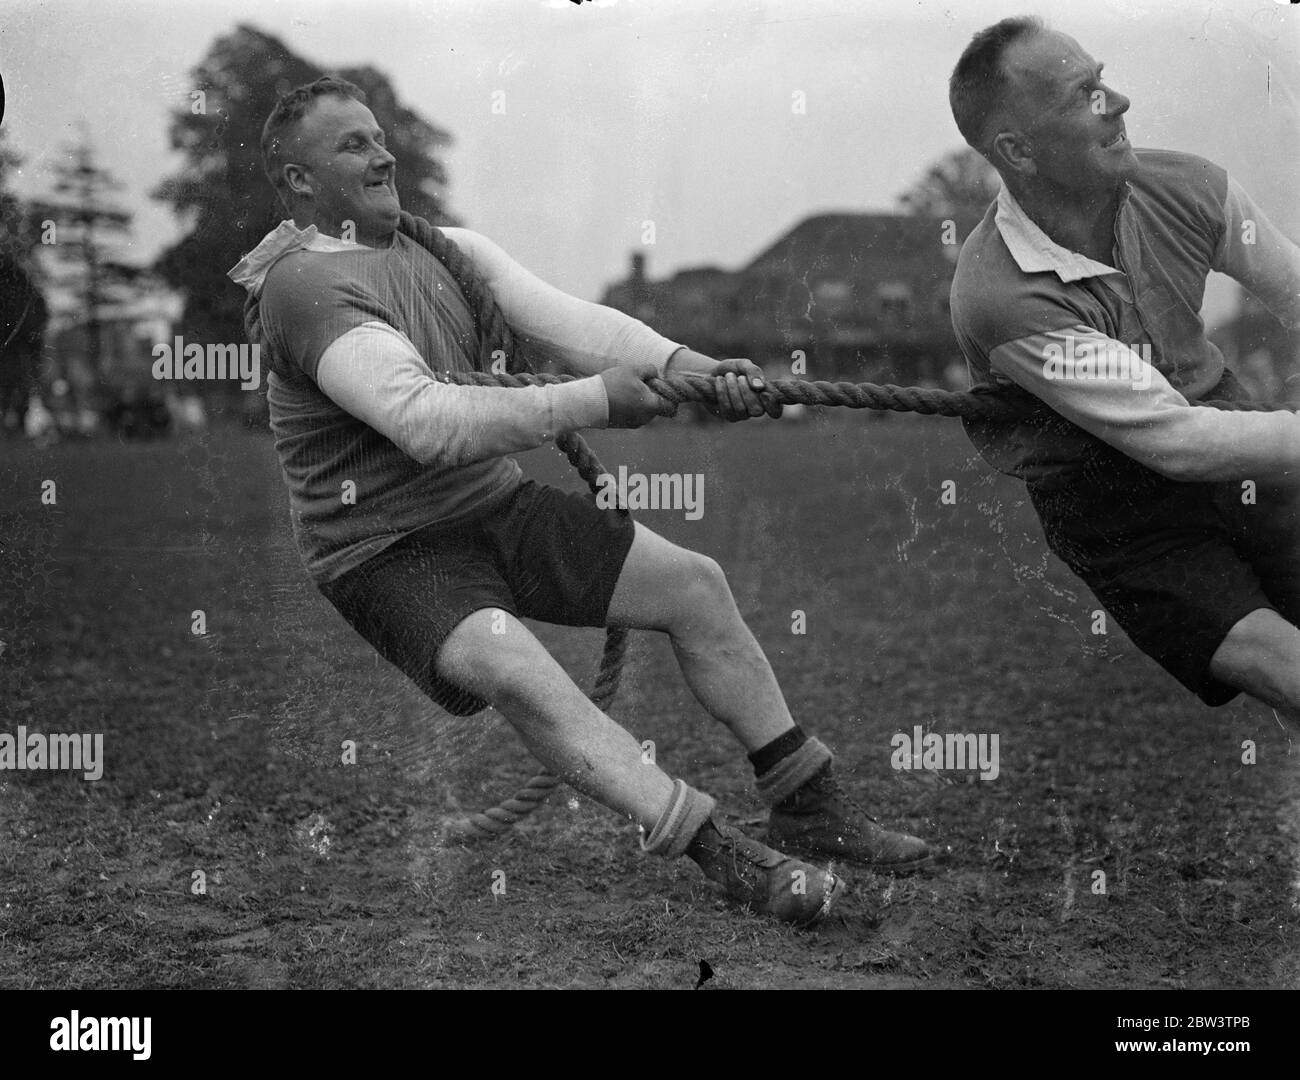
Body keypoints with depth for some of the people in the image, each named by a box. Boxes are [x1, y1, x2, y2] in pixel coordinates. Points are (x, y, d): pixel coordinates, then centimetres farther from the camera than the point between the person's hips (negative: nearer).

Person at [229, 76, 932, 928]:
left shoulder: (442, 249, 6)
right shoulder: (303, 285, -18)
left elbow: (562, 318, -9)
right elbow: (424, 421, -31)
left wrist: (682, 364, -27)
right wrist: (591, 401, -33)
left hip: (495, 504, 8)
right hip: (388, 551, -8)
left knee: (694, 582, 1)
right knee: (509, 665, -35)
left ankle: (808, 806, 11)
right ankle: (725, 857, -34)